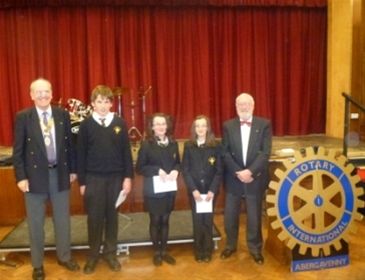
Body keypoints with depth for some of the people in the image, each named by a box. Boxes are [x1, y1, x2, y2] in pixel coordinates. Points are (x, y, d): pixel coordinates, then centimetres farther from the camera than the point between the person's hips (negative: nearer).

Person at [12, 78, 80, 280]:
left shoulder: (63, 115, 2)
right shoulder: (23, 117, -6)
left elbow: (69, 143, 6)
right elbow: (18, 150, -6)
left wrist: (73, 169, 7)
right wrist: (21, 177, -11)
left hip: (60, 173, 3)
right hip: (35, 175, -2)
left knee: (62, 219, 14)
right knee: (36, 223, 10)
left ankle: (64, 257, 32)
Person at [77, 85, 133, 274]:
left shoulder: (120, 123, 1)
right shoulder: (86, 124, -2)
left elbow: (126, 152, 2)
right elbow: (81, 154, 0)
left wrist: (128, 177, -2)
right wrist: (81, 181, -2)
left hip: (116, 177, 1)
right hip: (93, 178, -1)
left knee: (112, 216, 10)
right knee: (94, 217, 6)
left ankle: (110, 253, 24)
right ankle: (93, 255, 22)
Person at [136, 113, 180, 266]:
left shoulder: (173, 144, 5)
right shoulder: (146, 144, -7)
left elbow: (178, 163, 12)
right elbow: (139, 167, -9)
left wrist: (175, 170, -10)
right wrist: (157, 170, -19)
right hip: (153, 189, -3)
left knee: (165, 220, 13)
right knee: (155, 220, 8)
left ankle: (164, 251, 26)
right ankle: (156, 252, 23)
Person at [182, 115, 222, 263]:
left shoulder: (215, 146, -2)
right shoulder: (188, 146, 0)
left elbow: (219, 170, -3)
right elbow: (185, 170, -3)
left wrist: (212, 190, -12)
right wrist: (193, 189, -12)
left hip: (210, 190, 0)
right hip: (194, 190, 0)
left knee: (208, 220, 7)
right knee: (197, 220, 6)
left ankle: (208, 250, 22)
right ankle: (199, 251, 21)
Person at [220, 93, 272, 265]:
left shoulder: (264, 125, -2)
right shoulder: (228, 126, 2)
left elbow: (265, 153, -9)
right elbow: (225, 153, -3)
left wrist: (251, 171, -19)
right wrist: (239, 172, -14)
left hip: (256, 178, -1)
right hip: (233, 178, 1)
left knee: (254, 216, 10)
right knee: (230, 215, 10)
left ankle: (255, 248, 29)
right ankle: (231, 245, 32)